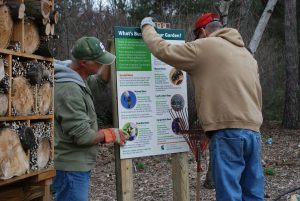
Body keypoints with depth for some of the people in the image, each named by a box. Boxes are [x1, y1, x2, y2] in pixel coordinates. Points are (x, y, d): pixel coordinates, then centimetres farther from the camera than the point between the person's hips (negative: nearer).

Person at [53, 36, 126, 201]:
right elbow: (83, 136, -23)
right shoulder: (70, 91, -25)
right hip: (71, 168, -10)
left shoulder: (74, 78, 5)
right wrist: (111, 134, -9)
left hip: (76, 165, 10)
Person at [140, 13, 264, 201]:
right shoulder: (247, 54, 22)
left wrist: (147, 27, 18)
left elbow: (162, 50, 1)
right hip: (253, 131, 8)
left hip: (228, 131, -7)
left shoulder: (204, 47, -1)